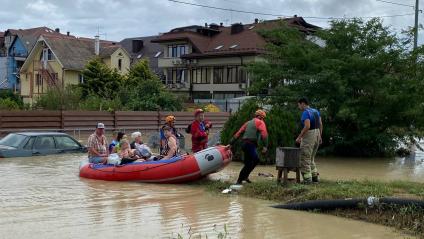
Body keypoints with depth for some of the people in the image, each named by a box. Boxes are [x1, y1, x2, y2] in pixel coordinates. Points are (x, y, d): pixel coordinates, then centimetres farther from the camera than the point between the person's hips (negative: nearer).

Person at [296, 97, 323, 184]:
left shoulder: (305, 112, -16)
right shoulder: (316, 111, 11)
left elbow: (307, 126, -25)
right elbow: (320, 124, 11)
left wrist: (299, 137, -19)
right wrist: (320, 136, 17)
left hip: (308, 136, -9)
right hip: (317, 135, 9)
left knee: (305, 158, -1)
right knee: (311, 158, 19)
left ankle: (307, 179, -2)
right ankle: (315, 176, 17)